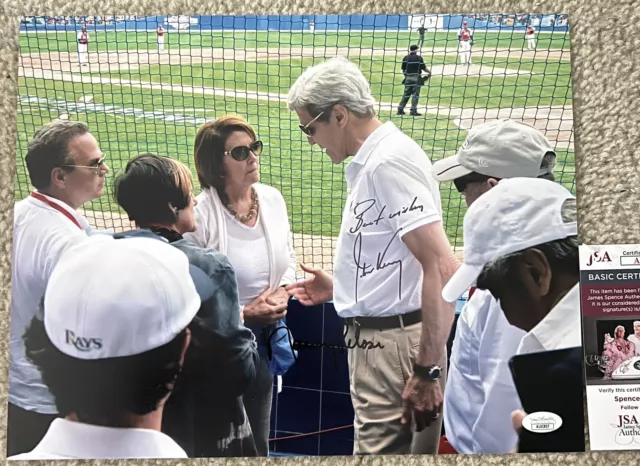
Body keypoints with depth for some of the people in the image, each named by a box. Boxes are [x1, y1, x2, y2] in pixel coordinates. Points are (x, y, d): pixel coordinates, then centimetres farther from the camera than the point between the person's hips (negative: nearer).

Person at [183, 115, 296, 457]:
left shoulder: (273, 199, -2)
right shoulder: (199, 215, -22)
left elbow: (288, 261, 12)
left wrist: (282, 293, -7)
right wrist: (244, 314, -20)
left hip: (267, 337, 6)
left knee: (257, 440, 21)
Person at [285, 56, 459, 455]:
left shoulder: (388, 160, -16)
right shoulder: (370, 161, 16)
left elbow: (442, 267, -24)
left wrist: (428, 369, -25)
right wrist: (338, 289, 21)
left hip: (396, 343, -11)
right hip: (374, 339, 11)